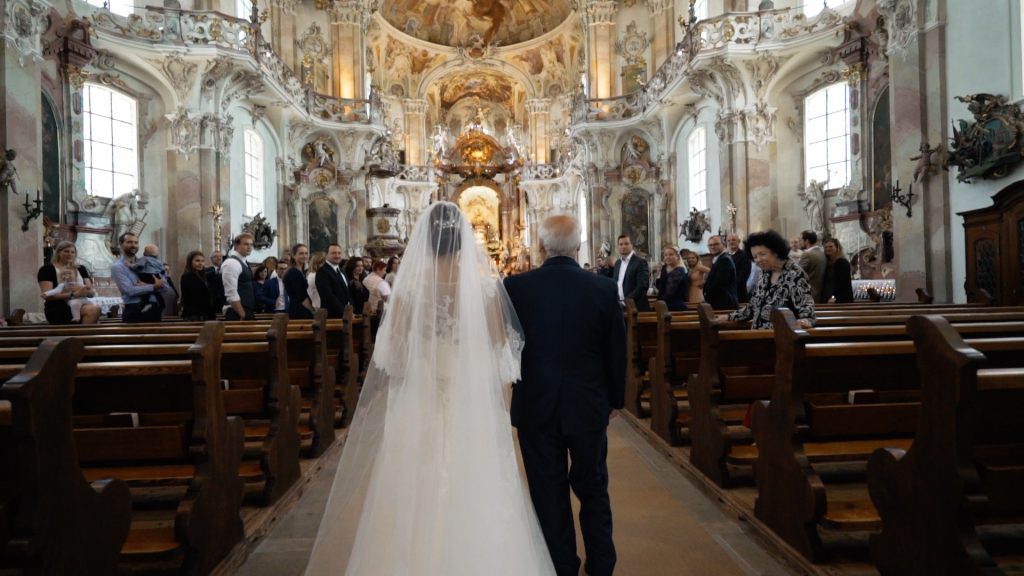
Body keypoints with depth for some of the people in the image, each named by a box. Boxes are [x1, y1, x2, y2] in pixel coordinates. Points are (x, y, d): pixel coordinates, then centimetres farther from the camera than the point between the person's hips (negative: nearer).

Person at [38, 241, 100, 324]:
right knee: (93, 310, -32)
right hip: (58, 308, -5)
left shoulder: (80, 269, 19)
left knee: (96, 309, -31)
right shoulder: (47, 269, 4)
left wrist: (84, 290, -10)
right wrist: (72, 294, -15)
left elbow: (93, 292, 13)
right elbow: (47, 295, -6)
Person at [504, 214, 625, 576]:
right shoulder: (605, 289, -10)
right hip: (589, 406, 1)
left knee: (549, 493, 13)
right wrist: (615, 399, 13)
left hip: (535, 407, -1)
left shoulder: (515, 287, -12)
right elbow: (617, 352, -2)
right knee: (593, 489, 19)